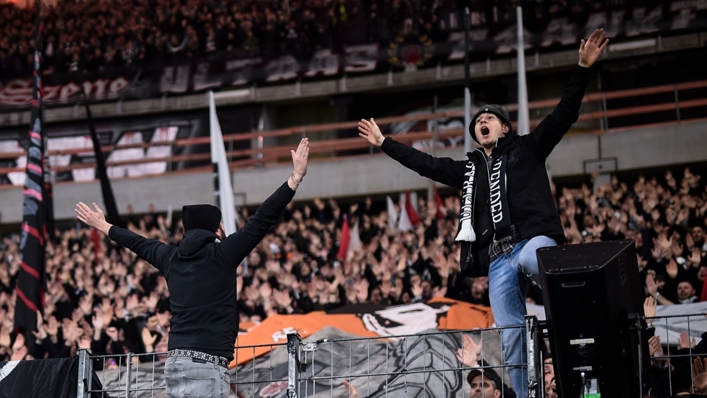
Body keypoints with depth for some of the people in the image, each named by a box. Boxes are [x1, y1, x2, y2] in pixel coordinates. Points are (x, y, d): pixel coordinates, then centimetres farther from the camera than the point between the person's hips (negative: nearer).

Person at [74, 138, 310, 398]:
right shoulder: (220, 255, -6)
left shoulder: (172, 258, 13)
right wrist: (295, 179, -11)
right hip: (206, 364, -8)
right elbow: (262, 220, -10)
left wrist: (105, 227, 48)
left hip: (175, 361, 8)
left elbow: (140, 244, 30)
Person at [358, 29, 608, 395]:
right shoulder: (469, 169, 26)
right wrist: (384, 143, 36)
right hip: (498, 258, 5)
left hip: (535, 239, -5)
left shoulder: (526, 149, 15)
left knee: (530, 259, -43)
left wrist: (583, 68, -1)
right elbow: (425, 164, 33)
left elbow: (564, 114, 8)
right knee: (510, 336, -1)